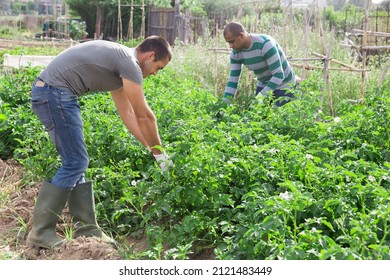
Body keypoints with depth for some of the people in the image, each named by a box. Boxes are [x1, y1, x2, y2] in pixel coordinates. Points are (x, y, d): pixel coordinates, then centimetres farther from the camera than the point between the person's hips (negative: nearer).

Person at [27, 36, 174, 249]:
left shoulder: (120, 62, 20)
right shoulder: (129, 63, -11)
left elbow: (127, 113, 22)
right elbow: (144, 116, -10)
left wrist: (150, 148, 20)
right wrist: (160, 153, 1)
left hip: (48, 92, 11)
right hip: (55, 93, -11)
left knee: (76, 162, 11)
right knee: (74, 164, -7)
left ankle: (86, 228, 16)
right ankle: (40, 232, -1)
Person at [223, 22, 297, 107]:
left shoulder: (265, 44, -32)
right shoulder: (236, 53, -13)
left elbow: (279, 75, -32)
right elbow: (233, 80, -6)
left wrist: (260, 97, -38)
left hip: (284, 84, -6)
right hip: (264, 84, 6)